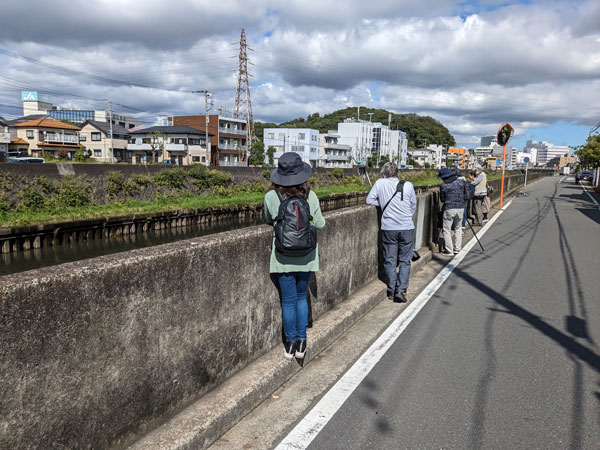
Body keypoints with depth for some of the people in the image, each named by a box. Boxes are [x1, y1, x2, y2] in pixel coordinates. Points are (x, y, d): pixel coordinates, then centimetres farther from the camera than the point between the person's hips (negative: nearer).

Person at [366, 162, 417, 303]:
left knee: (390, 261, 11)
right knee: (404, 261, 8)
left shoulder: (380, 183, -1)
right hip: (407, 228, 0)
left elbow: (369, 200, 7)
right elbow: (413, 207, 10)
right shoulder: (408, 185, 0)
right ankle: (401, 291, 1)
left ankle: (391, 291, 15)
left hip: (388, 228, 0)